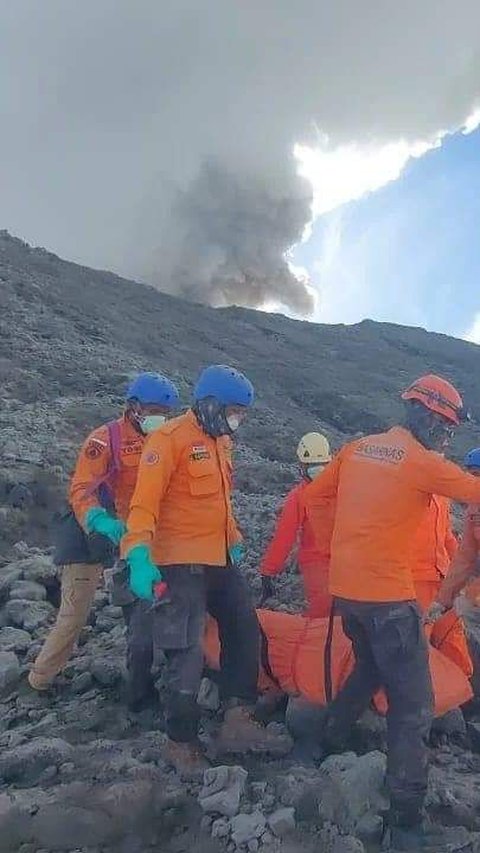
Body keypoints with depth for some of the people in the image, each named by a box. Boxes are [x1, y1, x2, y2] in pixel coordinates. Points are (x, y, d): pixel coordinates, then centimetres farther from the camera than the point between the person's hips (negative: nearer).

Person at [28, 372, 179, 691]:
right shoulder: (105, 439, -16)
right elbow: (81, 491, -23)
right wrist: (101, 525, -38)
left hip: (132, 536, 6)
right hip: (94, 536, -6)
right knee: (75, 614, -2)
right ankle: (40, 679, 14)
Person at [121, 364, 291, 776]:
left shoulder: (220, 442, 13)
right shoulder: (170, 439, -14)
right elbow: (144, 502, -22)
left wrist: (235, 541, 26)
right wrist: (139, 554, -32)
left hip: (220, 560, 9)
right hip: (180, 563, -9)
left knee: (245, 631, 11)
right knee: (188, 652, -3)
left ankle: (238, 721, 20)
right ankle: (181, 743, 13)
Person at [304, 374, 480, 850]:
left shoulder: (356, 449, 7)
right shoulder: (423, 462, -11)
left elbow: (313, 494, 13)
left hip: (344, 589, 7)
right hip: (387, 596, -7)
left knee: (369, 669, 30)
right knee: (412, 705, 1)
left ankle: (326, 745, 42)